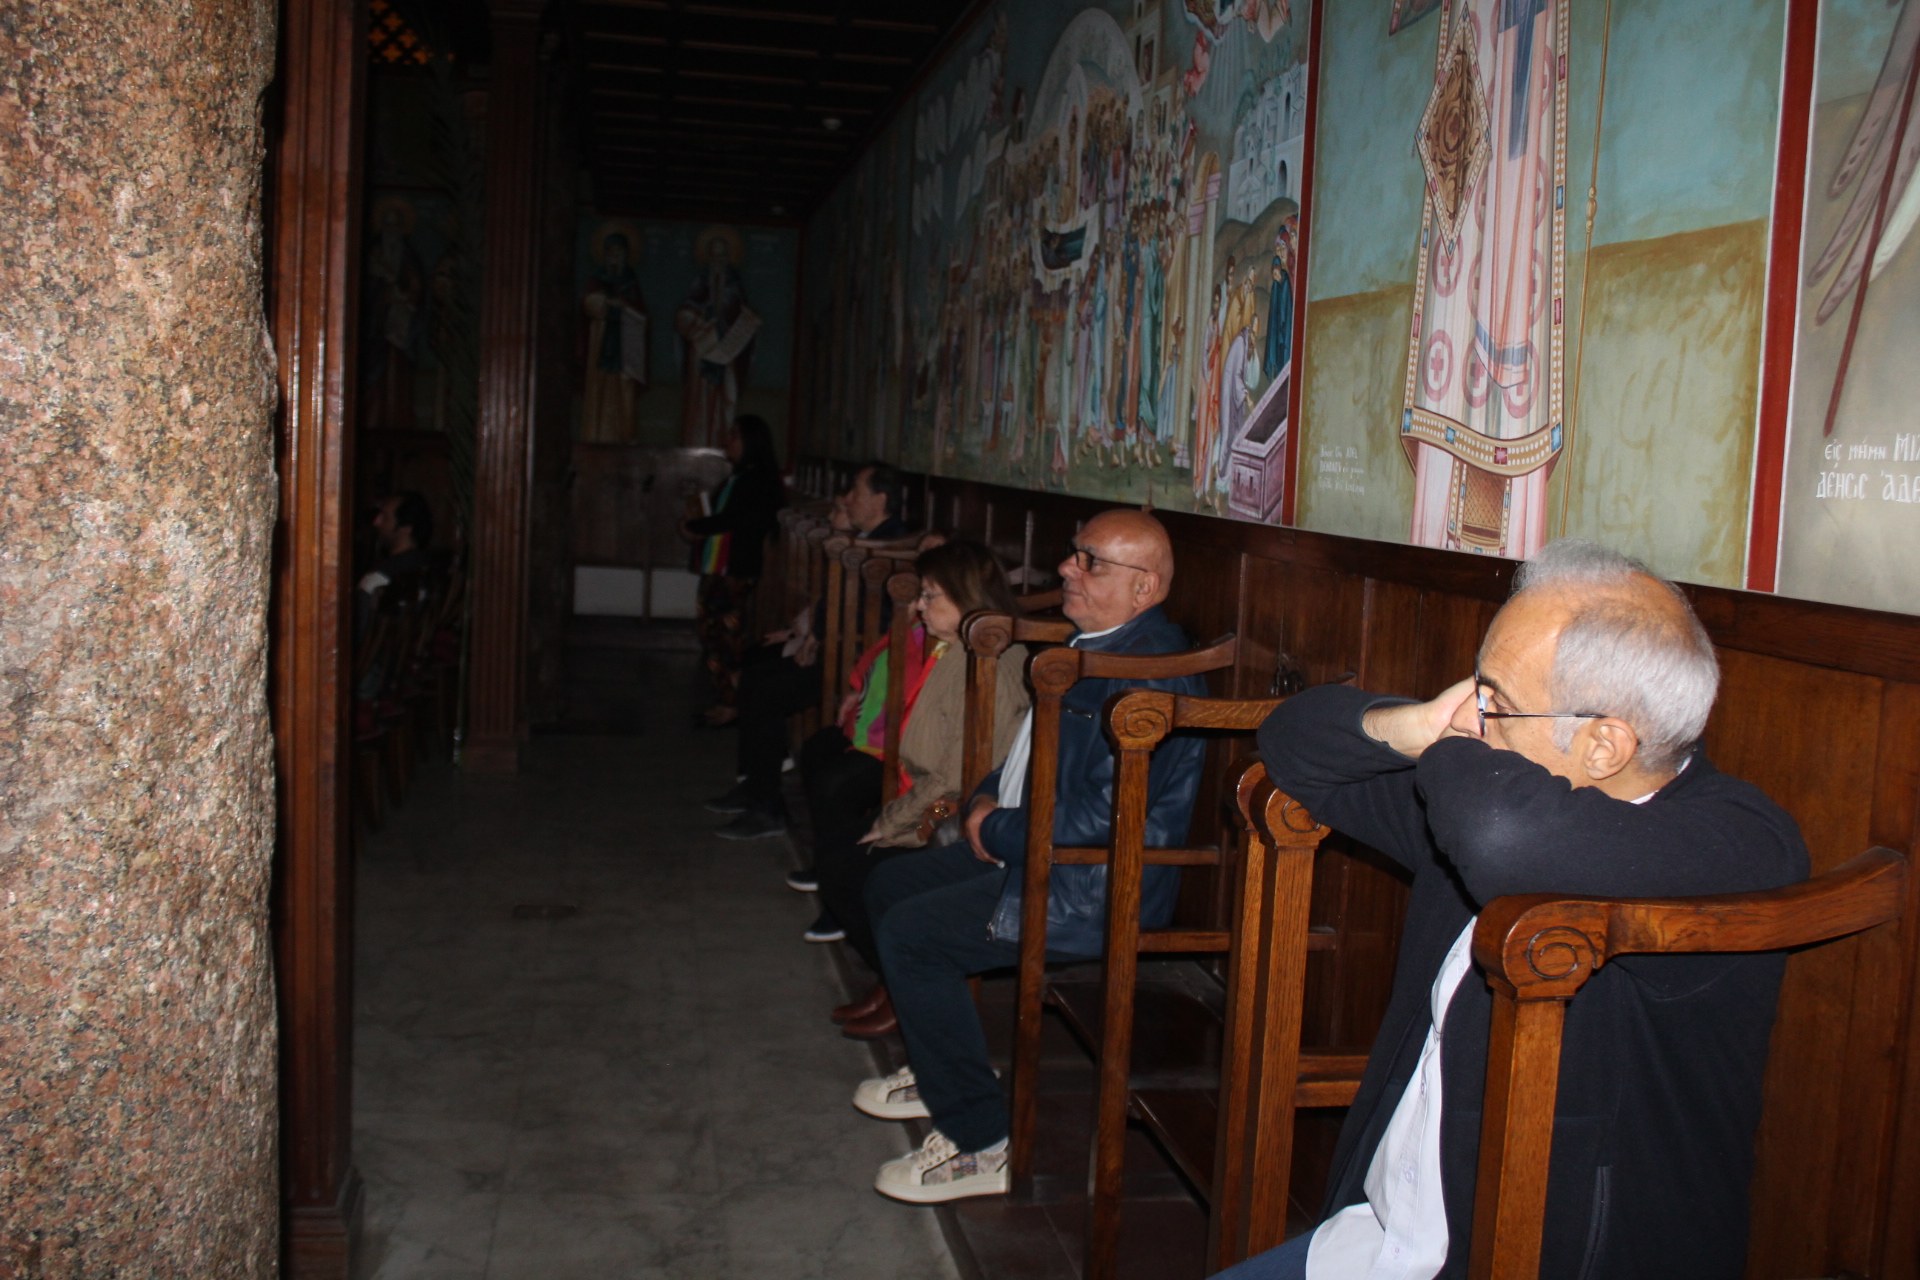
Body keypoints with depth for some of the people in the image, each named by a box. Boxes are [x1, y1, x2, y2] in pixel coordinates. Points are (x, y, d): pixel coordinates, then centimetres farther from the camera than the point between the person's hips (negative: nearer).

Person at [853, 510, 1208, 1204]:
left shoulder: (1148, 670, -24)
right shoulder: (1095, 645, 9)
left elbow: (1100, 819, -29)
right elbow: (1036, 752, 23)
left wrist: (996, 831, -15)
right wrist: (988, 796, 4)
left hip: (1093, 891, -11)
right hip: (1034, 852, 11)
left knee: (909, 933, -18)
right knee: (889, 884, 15)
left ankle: (981, 1143, -6)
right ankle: (941, 1066, 30)